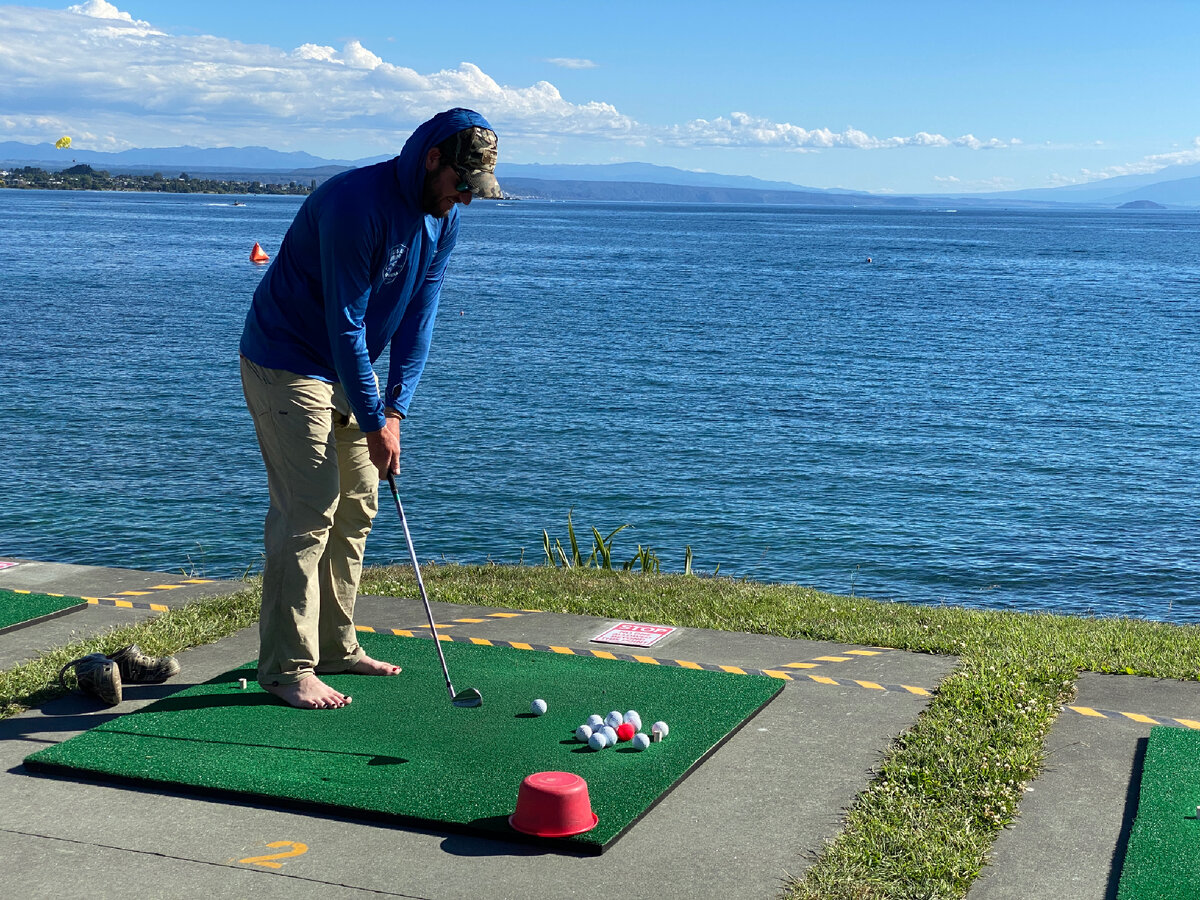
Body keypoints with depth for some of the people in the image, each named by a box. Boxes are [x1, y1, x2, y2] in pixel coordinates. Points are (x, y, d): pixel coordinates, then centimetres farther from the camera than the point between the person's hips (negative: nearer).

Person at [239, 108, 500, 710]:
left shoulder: (443, 218, -1)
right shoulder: (356, 203, -27)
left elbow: (419, 315, 0)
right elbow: (345, 322, -26)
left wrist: (395, 408, -9)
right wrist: (374, 422, -22)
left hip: (349, 367, 9)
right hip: (288, 363, -8)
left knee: (356, 507, 9)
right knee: (308, 512, -11)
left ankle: (335, 646, 20)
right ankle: (286, 666, -5)